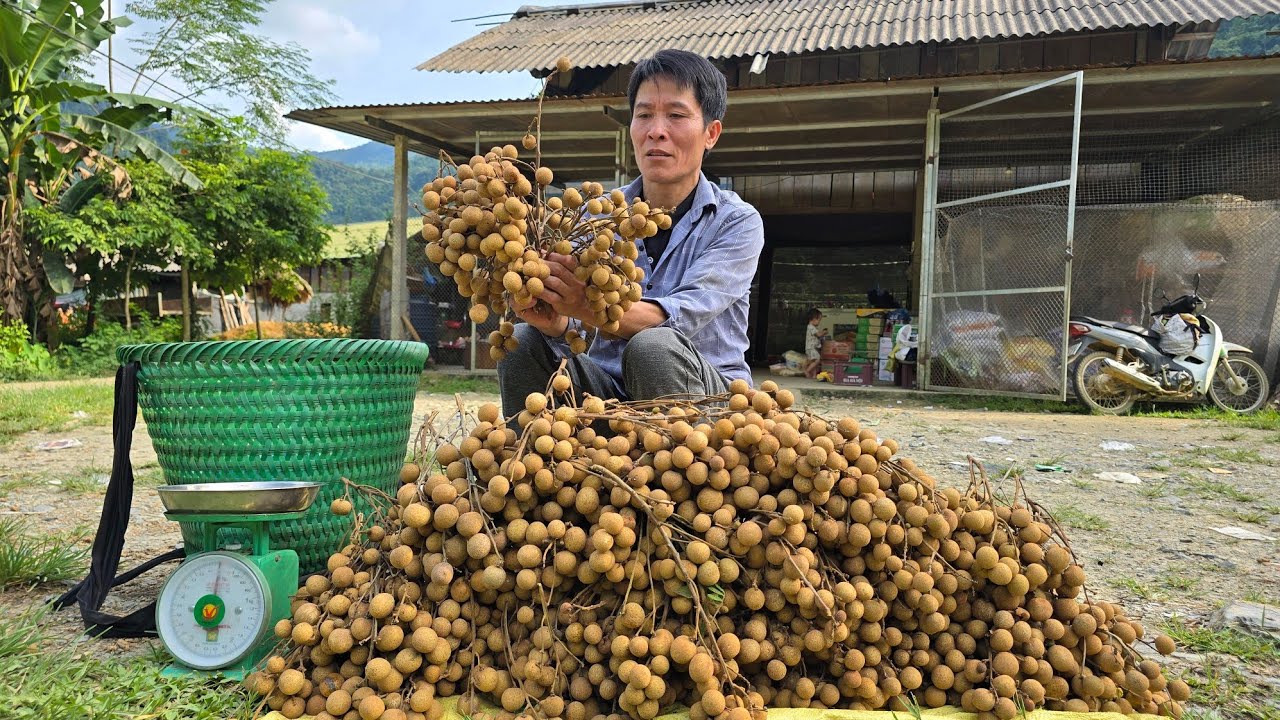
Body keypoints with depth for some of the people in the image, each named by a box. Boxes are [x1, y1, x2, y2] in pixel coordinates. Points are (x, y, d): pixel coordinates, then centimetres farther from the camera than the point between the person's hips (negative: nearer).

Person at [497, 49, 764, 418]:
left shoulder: (738, 222, -5)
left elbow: (681, 316, -23)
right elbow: (571, 324, -9)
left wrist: (592, 308, -41)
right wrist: (555, 320, -34)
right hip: (611, 393, 3)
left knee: (653, 346, -32)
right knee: (523, 340, -19)